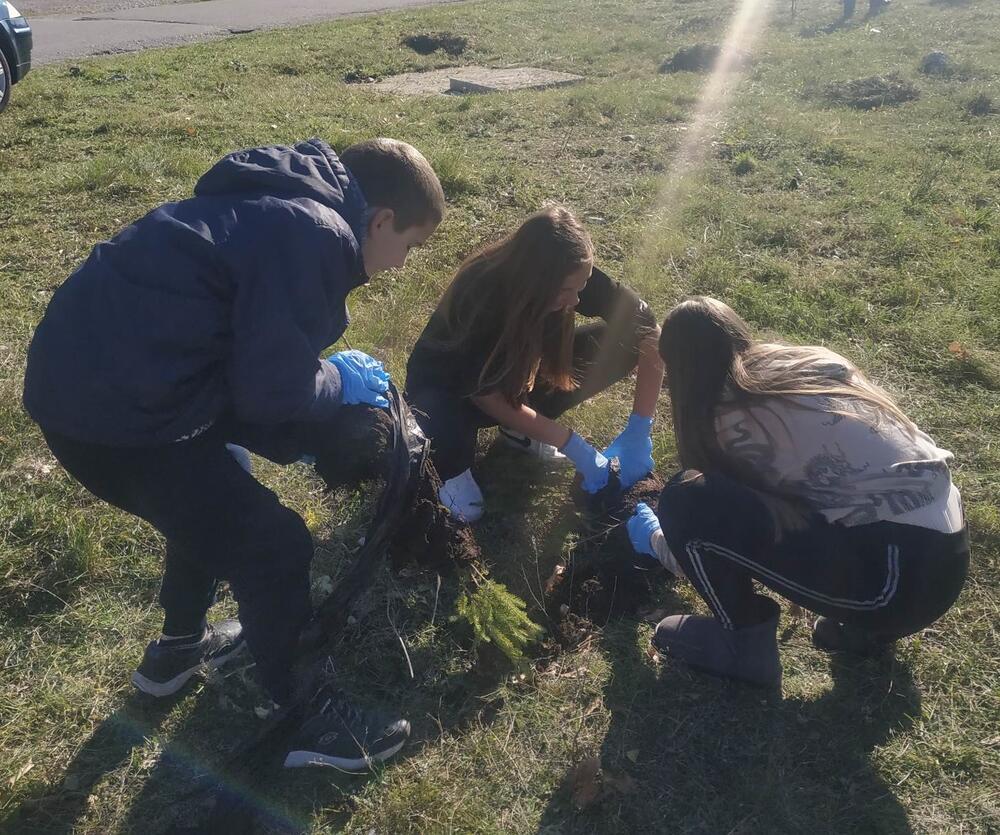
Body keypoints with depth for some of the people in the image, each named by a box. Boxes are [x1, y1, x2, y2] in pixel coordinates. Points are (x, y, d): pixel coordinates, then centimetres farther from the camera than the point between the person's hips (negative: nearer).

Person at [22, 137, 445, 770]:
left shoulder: (285, 205, 15)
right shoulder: (314, 233, -17)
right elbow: (271, 389, -17)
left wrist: (325, 373, 14)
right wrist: (340, 382, 1)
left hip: (88, 373, 10)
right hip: (117, 412, -10)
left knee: (214, 501, 30)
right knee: (274, 547, 1)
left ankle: (180, 646, 50)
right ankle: (308, 720, 20)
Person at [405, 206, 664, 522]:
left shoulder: (571, 277, -25)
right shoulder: (480, 297, -35)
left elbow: (648, 330, -20)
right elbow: (488, 397, -27)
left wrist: (639, 430, -26)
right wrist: (572, 445, -29)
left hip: (518, 371, 5)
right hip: (449, 385, -5)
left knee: (624, 342, -14)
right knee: (444, 423, -41)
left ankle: (522, 428, 2)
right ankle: (453, 469, -4)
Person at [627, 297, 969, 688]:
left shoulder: (734, 420, -8)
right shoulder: (812, 361, 13)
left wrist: (654, 539, 28)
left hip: (897, 577, -8)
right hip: (946, 555, 8)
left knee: (687, 500, -13)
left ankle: (744, 641, 7)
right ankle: (867, 623, 20)